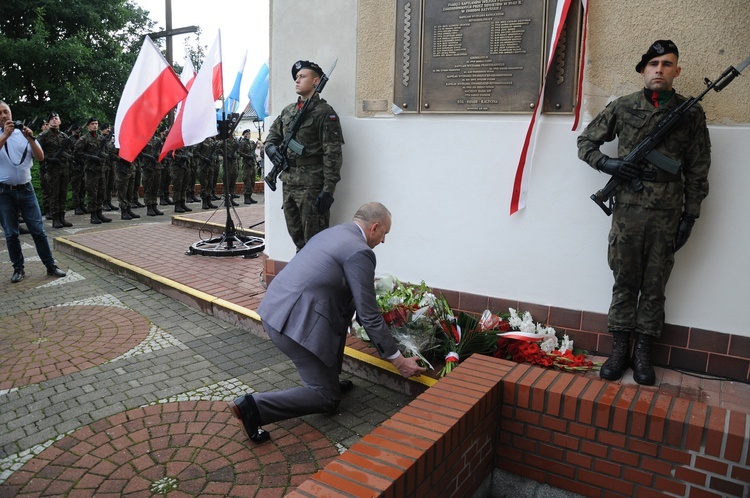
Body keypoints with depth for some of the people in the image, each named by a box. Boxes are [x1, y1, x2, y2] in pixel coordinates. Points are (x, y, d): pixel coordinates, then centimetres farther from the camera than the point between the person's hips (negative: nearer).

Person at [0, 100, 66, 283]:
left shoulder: (24, 134, 6)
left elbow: (40, 157, -3)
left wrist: (30, 139, -16)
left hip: (26, 189, 1)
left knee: (38, 230, 2)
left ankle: (51, 265, 8)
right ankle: (18, 268, 16)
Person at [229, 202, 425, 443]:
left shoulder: (332, 232, 20)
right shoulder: (360, 252, -9)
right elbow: (369, 314, -8)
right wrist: (398, 359, 2)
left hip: (273, 309, 9)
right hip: (295, 323, -9)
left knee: (345, 305, 27)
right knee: (327, 398, 5)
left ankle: (329, 377, 30)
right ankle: (253, 406, -5)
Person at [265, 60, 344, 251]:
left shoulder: (324, 112, -8)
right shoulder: (288, 110, 15)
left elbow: (333, 154, -14)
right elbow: (274, 132, 31)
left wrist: (328, 190, -19)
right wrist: (271, 147, 6)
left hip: (312, 185, -8)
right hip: (289, 183, 8)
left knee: (314, 240, -2)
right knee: (296, 235, 17)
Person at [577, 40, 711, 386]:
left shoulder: (691, 114, 5)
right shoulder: (622, 108, 4)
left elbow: (697, 171, 6)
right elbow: (586, 141, 12)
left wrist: (690, 216, 2)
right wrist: (606, 164, -7)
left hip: (667, 214, 1)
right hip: (628, 210, 0)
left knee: (655, 286, 8)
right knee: (625, 282, 6)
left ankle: (643, 354, 19)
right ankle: (619, 350, 17)